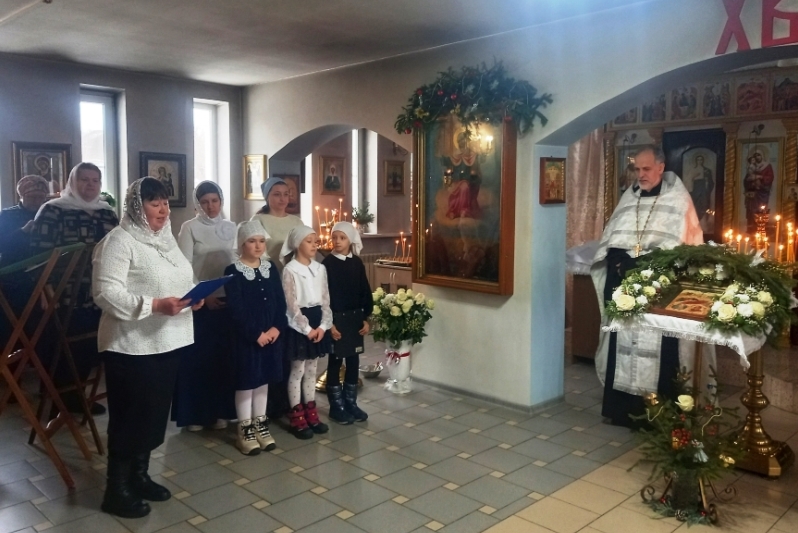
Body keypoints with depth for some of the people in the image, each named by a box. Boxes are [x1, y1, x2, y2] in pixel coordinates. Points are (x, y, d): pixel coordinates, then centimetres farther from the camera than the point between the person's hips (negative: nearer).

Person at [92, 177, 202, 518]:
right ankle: (117, 490, 17)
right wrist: (154, 305, -29)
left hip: (168, 342, 8)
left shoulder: (166, 238, 13)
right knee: (129, 415, 2)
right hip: (132, 346, -8)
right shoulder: (119, 241, -12)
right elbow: (106, 293, -21)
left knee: (155, 412, 16)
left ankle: (139, 475, 33)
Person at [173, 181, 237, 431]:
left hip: (228, 300, 3)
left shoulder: (231, 228, 9)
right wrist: (203, 295, -14)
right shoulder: (189, 227, -3)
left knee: (223, 356, 7)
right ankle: (194, 413, 11)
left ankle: (220, 411, 18)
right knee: (196, 357, 1)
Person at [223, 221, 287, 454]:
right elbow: (236, 309, -15)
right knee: (246, 382, 4)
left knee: (263, 380, 14)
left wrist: (277, 327, -9)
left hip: (271, 334, 5)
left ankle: (261, 425, 27)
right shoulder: (233, 271, -9)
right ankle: (245, 430, 16)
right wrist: (255, 334, -17)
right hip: (246, 337, -5)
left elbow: (281, 301, 5)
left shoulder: (271, 268, 7)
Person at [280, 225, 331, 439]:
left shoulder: (320, 268, 7)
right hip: (298, 324, -6)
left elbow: (325, 299, 6)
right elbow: (292, 305, -14)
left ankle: (311, 413, 23)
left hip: (318, 322, 6)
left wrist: (323, 325, -5)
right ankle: (297, 417, 11)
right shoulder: (290, 270, -11)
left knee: (311, 369, 13)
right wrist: (307, 328, -15)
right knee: (297, 370, 2)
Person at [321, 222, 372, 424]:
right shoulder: (328, 263, -8)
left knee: (353, 361, 9)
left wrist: (366, 318, 4)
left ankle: (350, 402, 22)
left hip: (355, 318, 4)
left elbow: (365, 292, 8)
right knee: (335, 361, 4)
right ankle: (336, 406, 15)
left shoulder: (357, 263, 4)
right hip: (336, 318, -4)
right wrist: (329, 322, -13)